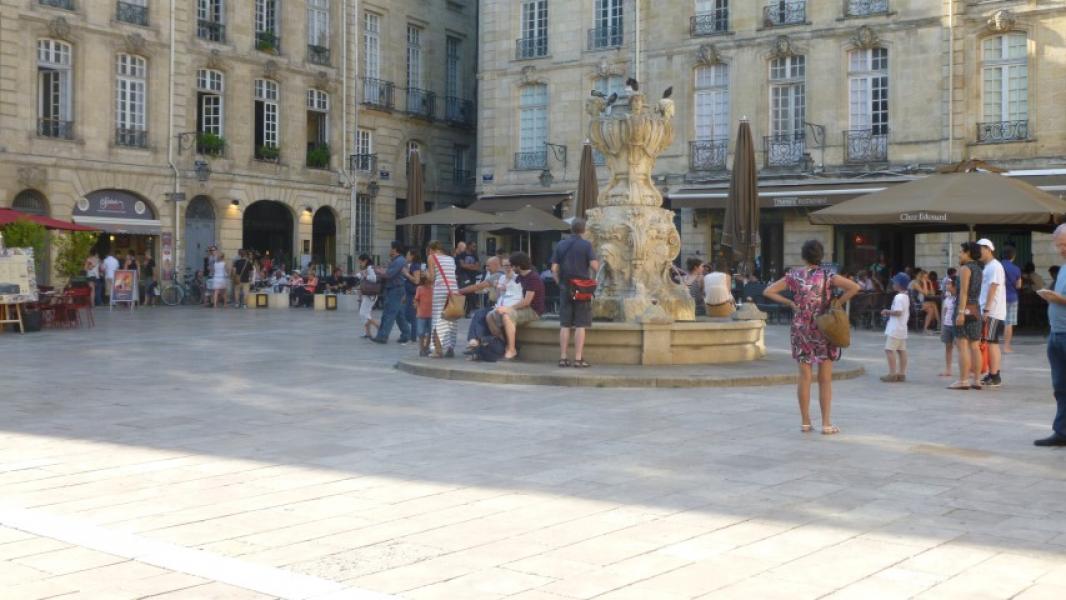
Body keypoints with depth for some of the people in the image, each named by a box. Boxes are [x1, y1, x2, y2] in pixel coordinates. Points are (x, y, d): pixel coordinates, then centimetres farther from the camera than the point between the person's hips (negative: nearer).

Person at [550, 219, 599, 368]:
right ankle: (578, 359, -2)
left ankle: (563, 358, 7)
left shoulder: (561, 245, 7)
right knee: (580, 325, -1)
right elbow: (594, 265, -14)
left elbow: (554, 268, 3)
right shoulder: (586, 245, -5)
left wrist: (559, 283, 12)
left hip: (565, 288, 4)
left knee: (565, 325, 7)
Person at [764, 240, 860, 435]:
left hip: (801, 329, 2)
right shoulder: (827, 275, -8)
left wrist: (789, 302, 0)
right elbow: (854, 287, -18)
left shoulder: (793, 276, -2)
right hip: (824, 329, -2)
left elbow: (768, 292, -2)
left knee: (805, 377, 9)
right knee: (825, 379, 4)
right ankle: (826, 423, 4)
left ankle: (805, 422, 12)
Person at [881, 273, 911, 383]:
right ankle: (902, 374, 10)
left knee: (889, 349, -9)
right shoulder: (906, 297, 15)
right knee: (901, 350, 9)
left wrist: (887, 312, -10)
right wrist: (889, 313, 16)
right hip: (902, 328, 10)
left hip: (895, 329, -10)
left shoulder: (898, 297, -17)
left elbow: (898, 312, -25)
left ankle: (892, 374, -12)